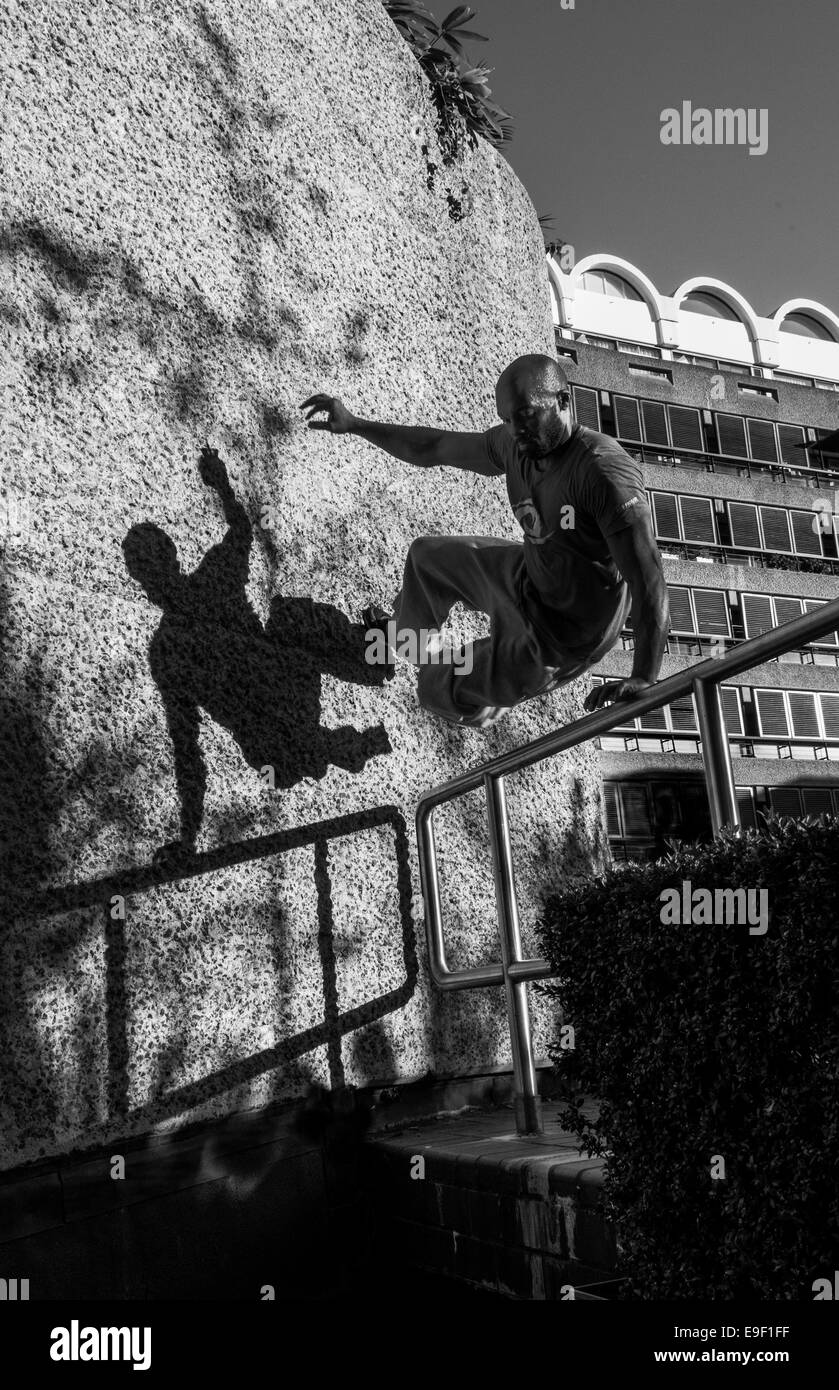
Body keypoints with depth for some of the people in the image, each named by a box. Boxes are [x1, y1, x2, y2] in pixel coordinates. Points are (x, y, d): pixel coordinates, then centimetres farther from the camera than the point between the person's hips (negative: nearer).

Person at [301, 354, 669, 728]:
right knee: (427, 555, 26)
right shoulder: (515, 444, -10)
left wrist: (644, 679, -44)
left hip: (558, 636, -8)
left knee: (440, 691, 2)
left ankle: (485, 711, 40)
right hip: (525, 575, 8)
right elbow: (432, 448, 3)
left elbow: (648, 577, -39)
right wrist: (353, 425, 0)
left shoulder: (603, 470, -36)